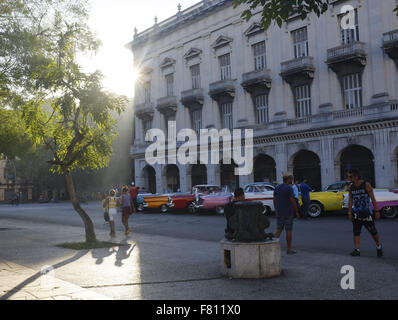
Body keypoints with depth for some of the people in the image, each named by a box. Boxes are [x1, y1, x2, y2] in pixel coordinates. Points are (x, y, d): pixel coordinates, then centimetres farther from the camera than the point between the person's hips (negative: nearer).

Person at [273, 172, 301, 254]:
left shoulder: (277, 188, 7)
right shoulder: (289, 188, -14)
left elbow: (274, 200, 10)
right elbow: (293, 201, -16)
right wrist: (297, 212, -8)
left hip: (279, 213, 6)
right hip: (288, 213, -6)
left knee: (279, 230, 10)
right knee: (289, 230, 3)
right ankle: (289, 249, 9)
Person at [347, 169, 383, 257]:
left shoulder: (366, 185, -9)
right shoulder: (351, 187, 3)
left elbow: (373, 199, -7)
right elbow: (350, 200, 9)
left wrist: (376, 211, -10)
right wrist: (349, 212, 4)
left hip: (367, 212, -4)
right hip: (356, 213, 4)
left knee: (373, 231, 4)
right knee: (356, 232, -2)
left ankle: (379, 246, 26)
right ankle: (357, 249, 2)